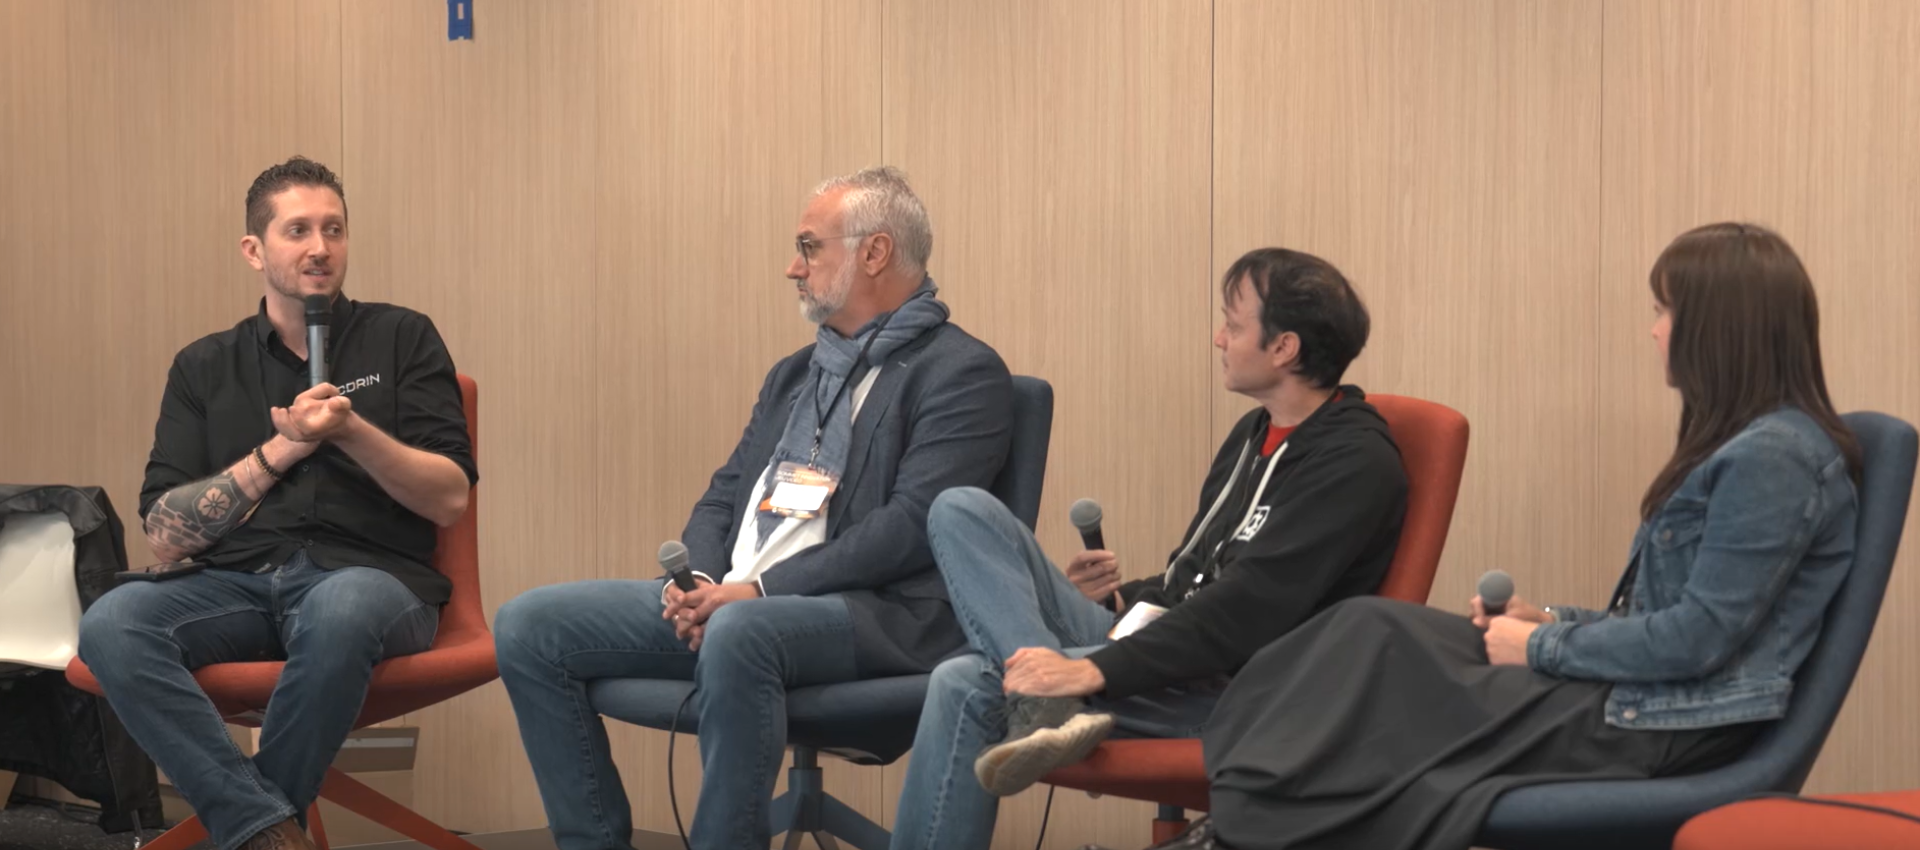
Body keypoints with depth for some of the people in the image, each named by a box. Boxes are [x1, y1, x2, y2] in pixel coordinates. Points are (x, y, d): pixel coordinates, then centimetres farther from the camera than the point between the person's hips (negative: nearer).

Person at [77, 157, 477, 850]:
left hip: (371, 576, -2)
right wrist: (279, 452, -4)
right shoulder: (203, 368, 17)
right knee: (112, 624, -30)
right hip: (236, 583, 2)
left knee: (341, 611, -40)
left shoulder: (402, 339, 12)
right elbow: (164, 534, 8)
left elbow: (451, 500, 4)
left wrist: (351, 430, -11)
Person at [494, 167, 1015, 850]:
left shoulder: (962, 373, -2)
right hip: (730, 597, 8)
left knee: (739, 633, -40)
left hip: (871, 614, -8)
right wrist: (699, 581, -2)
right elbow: (724, 497, 21)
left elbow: (911, 526, -14)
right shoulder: (794, 374, 24)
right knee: (529, 626, -5)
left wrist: (760, 588, -18)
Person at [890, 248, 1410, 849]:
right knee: (963, 512, -11)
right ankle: (1050, 707, -27)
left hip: (1230, 692, -10)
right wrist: (1120, 598, 10)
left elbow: (1251, 608, -23)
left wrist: (1098, 670, -29)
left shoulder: (1356, 463, -13)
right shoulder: (1257, 433, 17)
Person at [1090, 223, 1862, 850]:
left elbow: (1700, 637, -21)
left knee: (1386, 683, -11)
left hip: (1666, 724, -9)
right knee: (1373, 630, -3)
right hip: (1632, 691, 9)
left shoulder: (1774, 456, -18)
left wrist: (1543, 648, -12)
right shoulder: (1740, 442, 14)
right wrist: (1554, 622, 5)